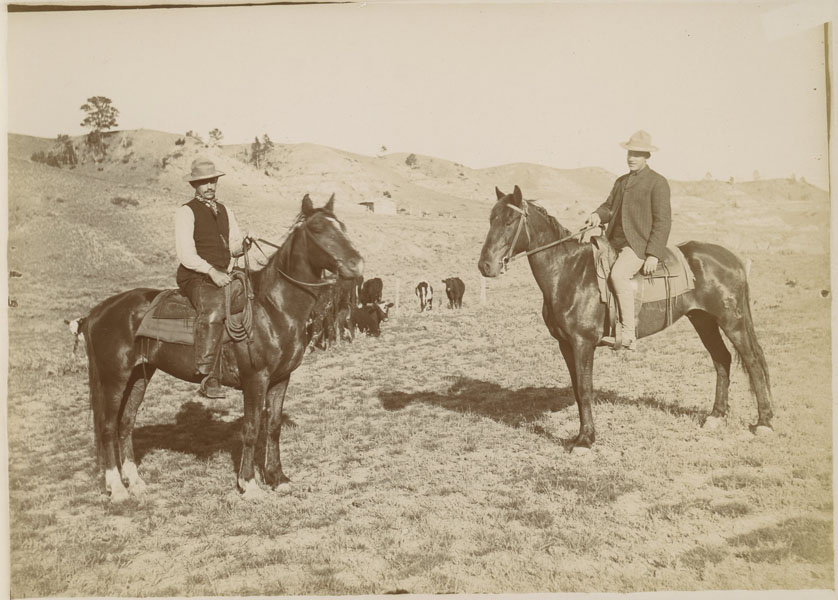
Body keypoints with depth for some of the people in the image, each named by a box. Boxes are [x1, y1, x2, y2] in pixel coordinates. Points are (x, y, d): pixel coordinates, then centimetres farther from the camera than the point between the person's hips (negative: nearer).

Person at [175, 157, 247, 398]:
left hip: (223, 276, 7)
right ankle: (208, 378, -35)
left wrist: (241, 245, -6)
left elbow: (236, 245, 19)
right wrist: (211, 271, -23)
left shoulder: (225, 211, 20)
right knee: (213, 308, -36)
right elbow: (186, 254, -10)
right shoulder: (186, 212, 0)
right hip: (195, 276, -7)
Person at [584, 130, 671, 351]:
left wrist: (653, 254, -16)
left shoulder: (657, 182, -2)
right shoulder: (621, 181, 21)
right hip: (614, 243, 8)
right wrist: (598, 215, -7)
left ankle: (629, 335, -29)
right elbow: (609, 206, 19)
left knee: (618, 274, -33)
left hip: (638, 245, -8)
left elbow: (662, 222, -8)